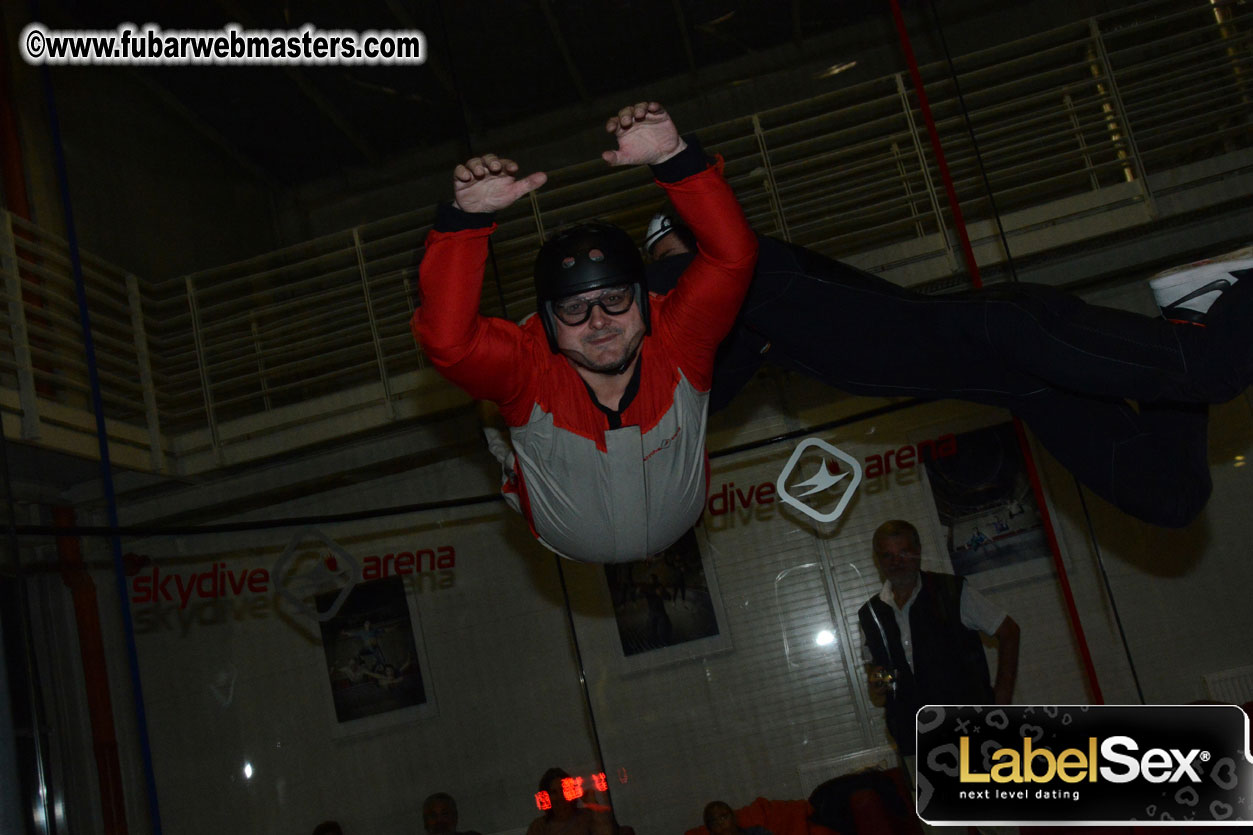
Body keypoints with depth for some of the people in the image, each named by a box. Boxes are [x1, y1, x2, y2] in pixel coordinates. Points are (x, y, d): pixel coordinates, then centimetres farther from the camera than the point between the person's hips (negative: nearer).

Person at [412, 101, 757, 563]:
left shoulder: (675, 339, -35)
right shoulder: (529, 365, -39)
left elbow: (732, 254, -48)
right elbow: (445, 337, -58)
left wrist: (673, 157, -60)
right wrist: (465, 218, -65)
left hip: (679, 525, 0)